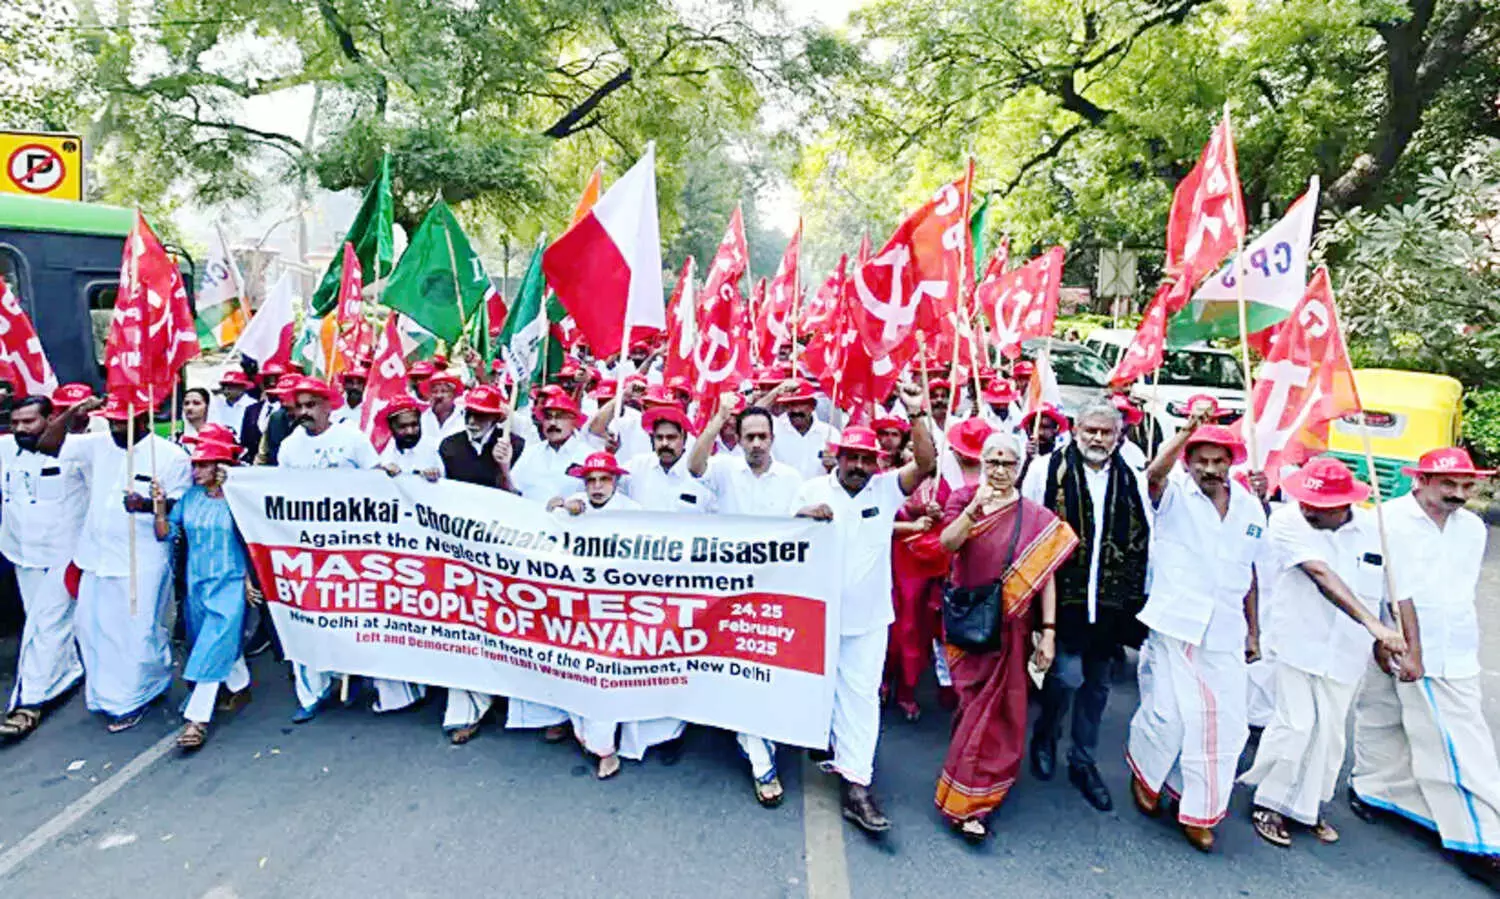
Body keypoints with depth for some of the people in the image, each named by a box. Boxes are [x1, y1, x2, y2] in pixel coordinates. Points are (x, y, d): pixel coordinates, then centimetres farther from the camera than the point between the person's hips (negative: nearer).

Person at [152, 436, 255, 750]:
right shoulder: (189, 498, 3)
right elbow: (167, 535, 4)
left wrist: (249, 579, -5)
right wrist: (160, 509, -12)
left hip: (229, 585, -5)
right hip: (196, 584, 5)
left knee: (214, 648, -9)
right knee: (225, 644, 17)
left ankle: (197, 719, -2)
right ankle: (240, 687, 39)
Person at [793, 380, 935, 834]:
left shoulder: (886, 488, -1)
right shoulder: (813, 490, -2)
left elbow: (927, 463, -13)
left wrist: (917, 414, -23)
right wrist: (805, 517, -21)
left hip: (868, 616, 0)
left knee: (862, 694, 0)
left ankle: (856, 785, 5)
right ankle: (830, 748, 43)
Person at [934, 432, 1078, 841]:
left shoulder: (1037, 518, 0)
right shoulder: (964, 498, 1)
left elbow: (1045, 575, -3)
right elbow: (948, 542, -15)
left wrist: (1048, 631, -7)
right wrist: (975, 508, -29)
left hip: (1009, 627, 0)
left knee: (993, 708, 4)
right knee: (979, 702, 7)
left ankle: (965, 801, 17)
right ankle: (971, 800, 29)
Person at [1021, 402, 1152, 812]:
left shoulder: (1133, 481, 8)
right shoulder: (1048, 468, -3)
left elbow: (1145, 542, 13)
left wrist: (1140, 599, 9)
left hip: (1112, 601, 4)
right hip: (1063, 594, -4)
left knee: (1098, 684, 12)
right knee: (1068, 674, -10)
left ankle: (1084, 762, 31)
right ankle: (1045, 737, 20)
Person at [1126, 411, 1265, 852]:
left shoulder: (1251, 508, 10)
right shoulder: (1176, 494, -3)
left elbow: (1249, 574, 17)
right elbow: (1155, 473, -28)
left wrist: (1253, 630, 19)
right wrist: (1188, 430, -34)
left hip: (1224, 634, 5)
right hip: (1175, 625, -4)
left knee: (1225, 723, 7)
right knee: (1171, 714, -3)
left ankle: (1200, 812, 24)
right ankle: (1144, 770, 29)